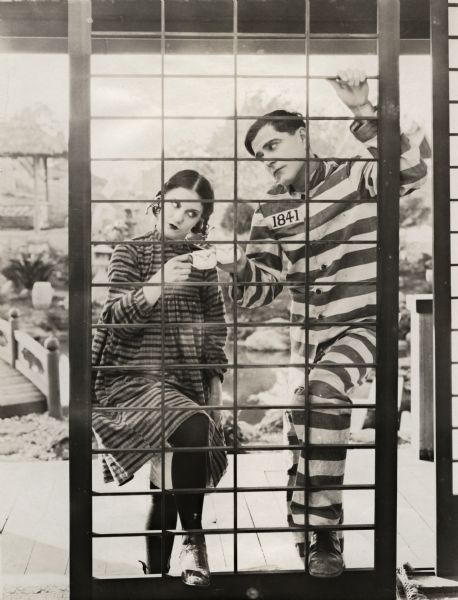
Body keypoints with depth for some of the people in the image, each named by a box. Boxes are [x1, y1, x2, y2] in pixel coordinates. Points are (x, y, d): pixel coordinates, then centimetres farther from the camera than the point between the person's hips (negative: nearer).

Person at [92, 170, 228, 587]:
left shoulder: (200, 260, 12)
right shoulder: (130, 253, 2)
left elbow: (216, 323, 18)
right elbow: (117, 315, -13)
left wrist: (215, 376, 11)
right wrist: (158, 283, -30)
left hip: (187, 380, 5)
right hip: (135, 377, -4)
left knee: (170, 478, -1)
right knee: (193, 429, -31)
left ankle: (156, 569, 21)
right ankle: (193, 539, -14)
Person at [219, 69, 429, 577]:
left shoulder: (353, 176, -6)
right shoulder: (271, 212, 6)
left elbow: (410, 168, -25)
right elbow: (258, 287, 4)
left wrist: (364, 113, -31)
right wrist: (232, 273, -18)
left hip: (360, 323, -5)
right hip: (306, 330, 6)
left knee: (324, 393, -30)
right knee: (301, 428, 10)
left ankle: (324, 535, -19)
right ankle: (304, 537, 32)